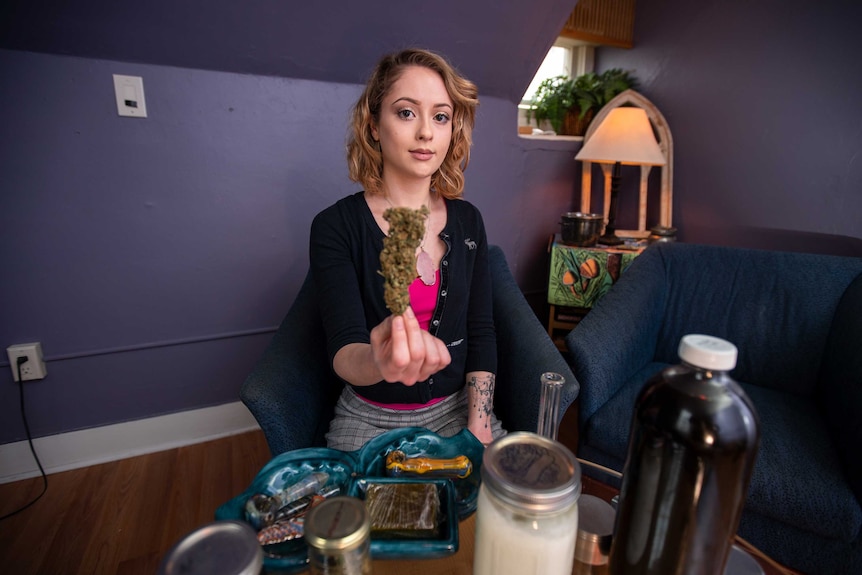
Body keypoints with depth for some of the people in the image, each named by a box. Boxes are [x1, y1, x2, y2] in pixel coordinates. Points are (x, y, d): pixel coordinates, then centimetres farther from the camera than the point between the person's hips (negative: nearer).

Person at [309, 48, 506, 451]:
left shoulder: (467, 220, -1)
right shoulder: (336, 226, -12)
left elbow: (481, 332, 1)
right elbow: (343, 350, -20)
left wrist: (479, 429, -7)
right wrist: (377, 364, -43)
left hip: (457, 410, 3)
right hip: (370, 419, -2)